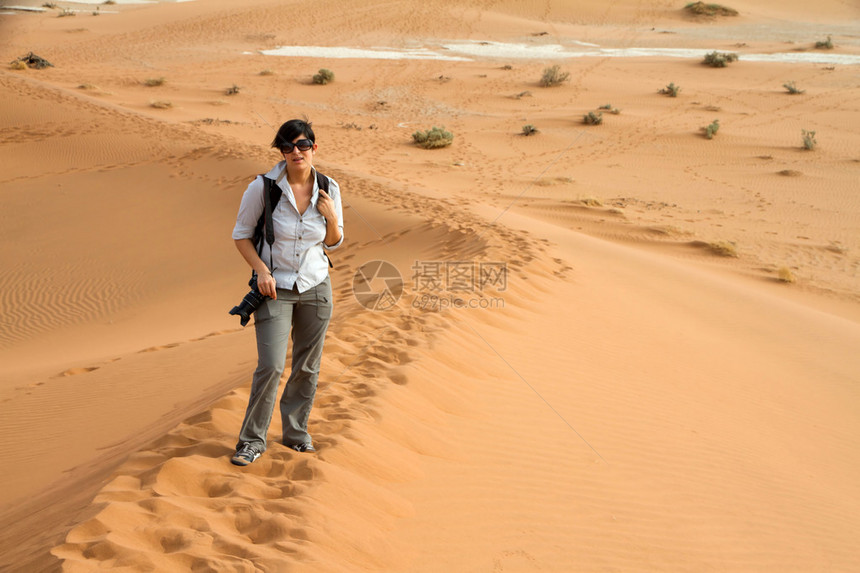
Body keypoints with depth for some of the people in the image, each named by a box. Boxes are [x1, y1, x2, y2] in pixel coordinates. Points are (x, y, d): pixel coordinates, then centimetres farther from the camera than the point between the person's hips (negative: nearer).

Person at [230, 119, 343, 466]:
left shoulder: (328, 190, -2)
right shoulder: (262, 188, -12)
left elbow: (333, 243, 9)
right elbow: (241, 235, -1)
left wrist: (332, 218, -12)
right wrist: (262, 270, -14)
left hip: (316, 285, 3)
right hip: (275, 287, -3)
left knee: (308, 367, 8)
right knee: (271, 366, -12)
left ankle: (296, 433, 27)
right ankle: (252, 440, 4)